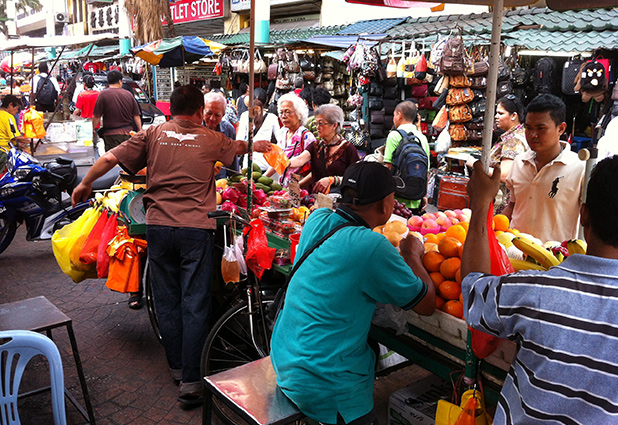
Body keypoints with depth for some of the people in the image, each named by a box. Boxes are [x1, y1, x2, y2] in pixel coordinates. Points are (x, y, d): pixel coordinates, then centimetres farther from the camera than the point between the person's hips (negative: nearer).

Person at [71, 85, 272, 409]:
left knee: (167, 300, 15)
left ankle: (177, 366, 28)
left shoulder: (153, 135, 6)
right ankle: (190, 380, 3)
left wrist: (85, 183, 20)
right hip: (196, 228, -2)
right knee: (195, 304, 2)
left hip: (158, 227, 2)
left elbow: (110, 158, 3)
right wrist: (258, 145, 48)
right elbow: (238, 148, 26)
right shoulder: (211, 140, 6)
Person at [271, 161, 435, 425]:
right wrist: (412, 255, 3)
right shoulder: (371, 246, -25)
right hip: (322, 388, -8)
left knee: (375, 353, 26)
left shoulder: (317, 219, -4)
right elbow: (426, 304, -11)